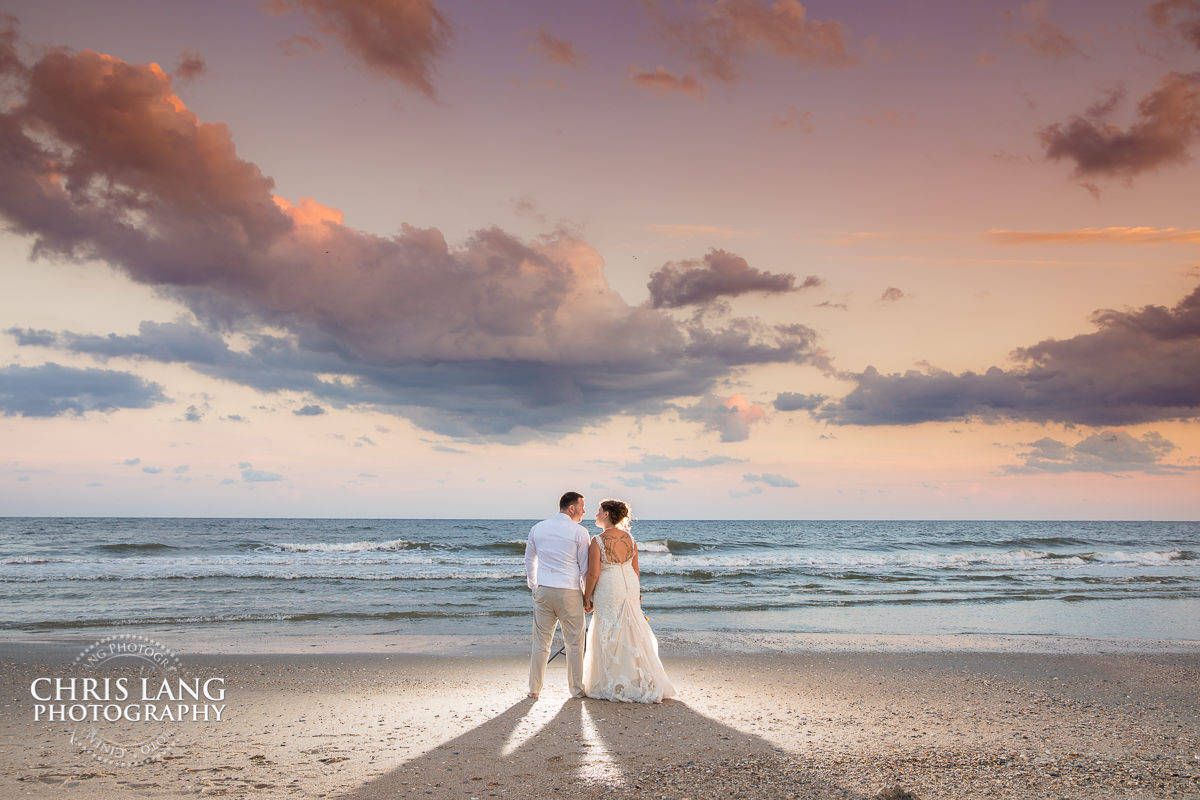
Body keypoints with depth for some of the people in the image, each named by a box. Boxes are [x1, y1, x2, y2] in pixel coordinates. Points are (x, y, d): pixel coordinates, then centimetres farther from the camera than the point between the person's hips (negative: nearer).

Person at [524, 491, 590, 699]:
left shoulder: (537, 528, 7)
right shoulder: (579, 531, -6)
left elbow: (529, 561, 15)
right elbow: (585, 567, -4)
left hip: (543, 591, 4)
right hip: (570, 592, -3)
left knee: (541, 641, 9)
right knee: (574, 643, 8)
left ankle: (534, 688, 12)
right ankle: (576, 689, 13)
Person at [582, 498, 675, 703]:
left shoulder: (597, 541, -12)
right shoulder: (630, 538, 5)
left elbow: (593, 574, -14)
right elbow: (636, 570, 11)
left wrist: (587, 598, -3)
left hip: (608, 589, -6)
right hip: (630, 586, 6)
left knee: (609, 637, 4)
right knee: (633, 634, 13)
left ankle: (613, 686, 8)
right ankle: (641, 684, 18)